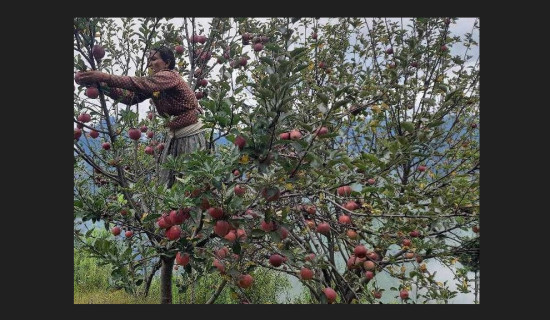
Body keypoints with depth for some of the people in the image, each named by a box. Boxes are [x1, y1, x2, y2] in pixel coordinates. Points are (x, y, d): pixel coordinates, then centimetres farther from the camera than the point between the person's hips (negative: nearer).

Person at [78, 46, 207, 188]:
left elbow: (142, 83, -31)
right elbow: (131, 96, -2)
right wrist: (105, 86, -16)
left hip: (191, 136, -8)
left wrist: (106, 77, -34)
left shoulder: (170, 76, -15)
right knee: (165, 183, 9)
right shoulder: (152, 85, 11)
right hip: (174, 136, 8)